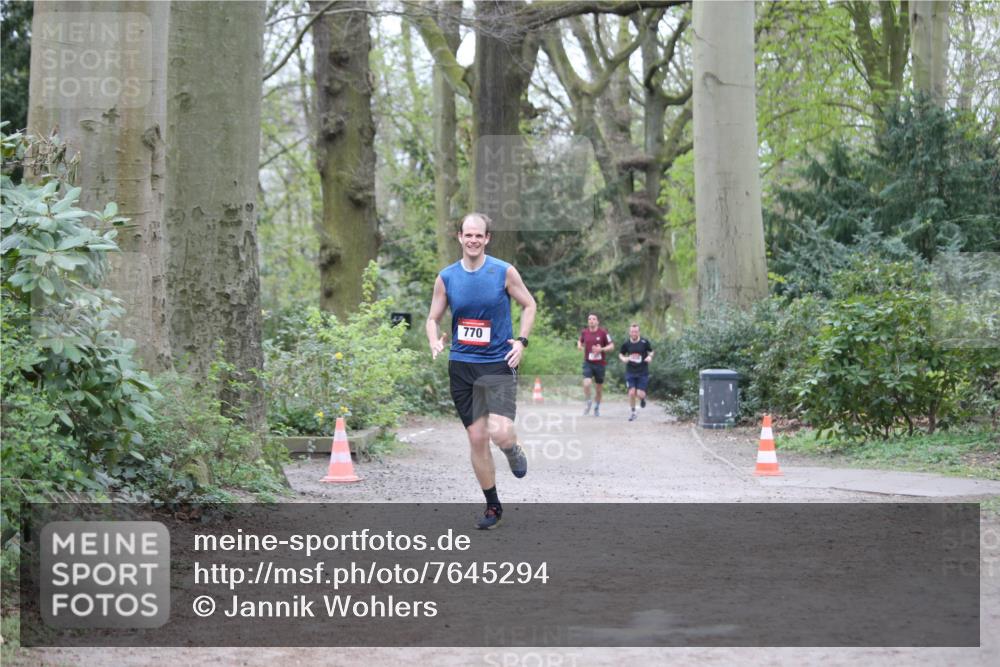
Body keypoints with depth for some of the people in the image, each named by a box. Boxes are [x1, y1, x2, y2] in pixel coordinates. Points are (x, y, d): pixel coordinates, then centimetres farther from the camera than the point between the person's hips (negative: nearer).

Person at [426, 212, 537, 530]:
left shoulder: (504, 272, -5)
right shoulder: (446, 278, 1)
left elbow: (529, 305, 7)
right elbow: (433, 318, 10)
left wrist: (521, 340, -6)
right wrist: (434, 342, -11)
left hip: (498, 364, -3)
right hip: (461, 365, 3)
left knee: (500, 432, -20)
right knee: (476, 437, 5)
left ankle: (514, 450, 18)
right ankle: (493, 506, 20)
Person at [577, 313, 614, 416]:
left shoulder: (603, 332, -6)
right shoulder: (584, 332, 2)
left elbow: (611, 346, -3)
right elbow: (580, 341, 22)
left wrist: (601, 349, -19)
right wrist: (579, 345, -1)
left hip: (600, 364, 0)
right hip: (588, 363, 1)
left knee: (599, 388, 9)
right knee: (586, 384, -20)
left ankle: (597, 407, 30)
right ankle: (588, 404, 3)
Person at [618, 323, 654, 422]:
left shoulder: (644, 342, -5)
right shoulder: (626, 344, -2)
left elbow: (651, 351, 9)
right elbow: (621, 354, 13)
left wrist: (650, 356, -12)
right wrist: (623, 359, -9)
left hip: (643, 372, -1)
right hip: (630, 372, 1)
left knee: (640, 394, -7)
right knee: (631, 392, -8)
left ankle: (643, 398, 32)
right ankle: (633, 412, 11)